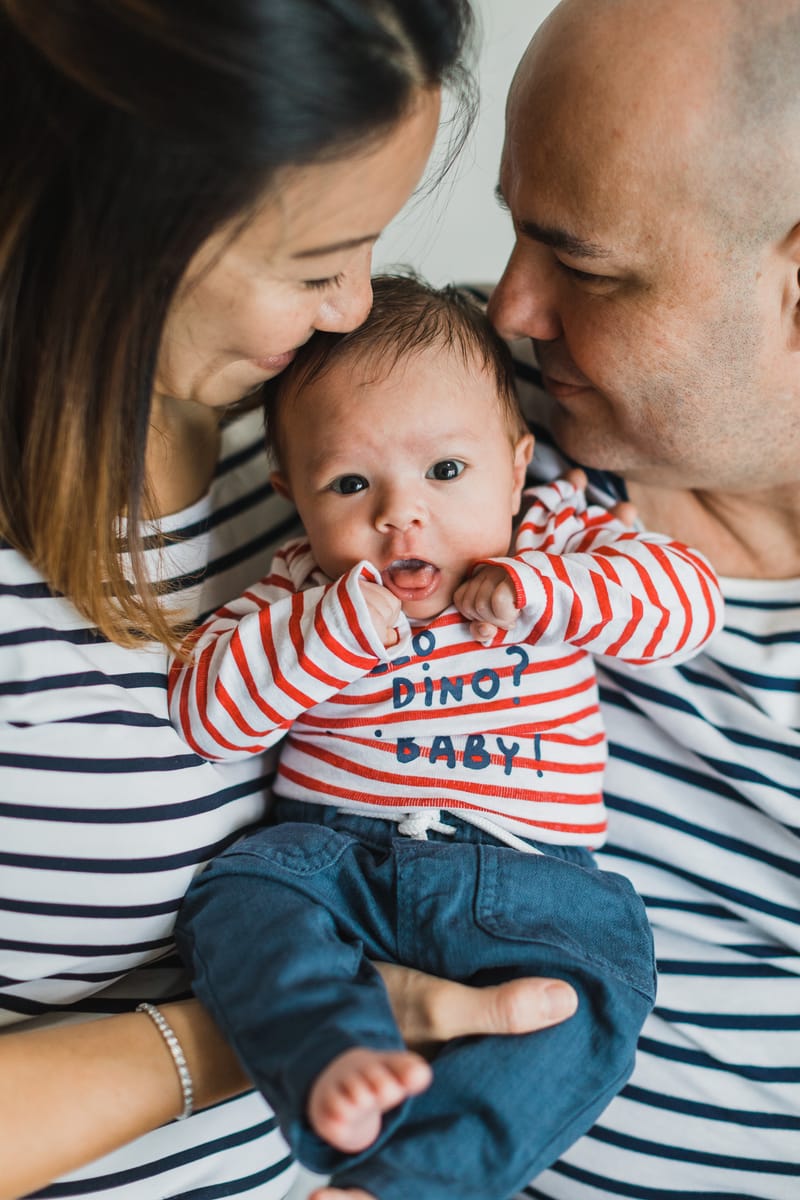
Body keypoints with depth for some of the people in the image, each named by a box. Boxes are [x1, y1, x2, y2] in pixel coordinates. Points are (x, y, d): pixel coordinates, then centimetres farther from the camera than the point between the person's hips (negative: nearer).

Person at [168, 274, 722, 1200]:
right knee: (236, 903, -24)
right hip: (333, 851, 1)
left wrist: (542, 592, -18)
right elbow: (204, 710, -7)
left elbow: (691, 602, -5)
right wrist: (344, 623, -19)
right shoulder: (300, 592, 4)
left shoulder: (555, 542, 5)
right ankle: (338, 1062, -42)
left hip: (524, 870, -1)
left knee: (591, 983, -27)